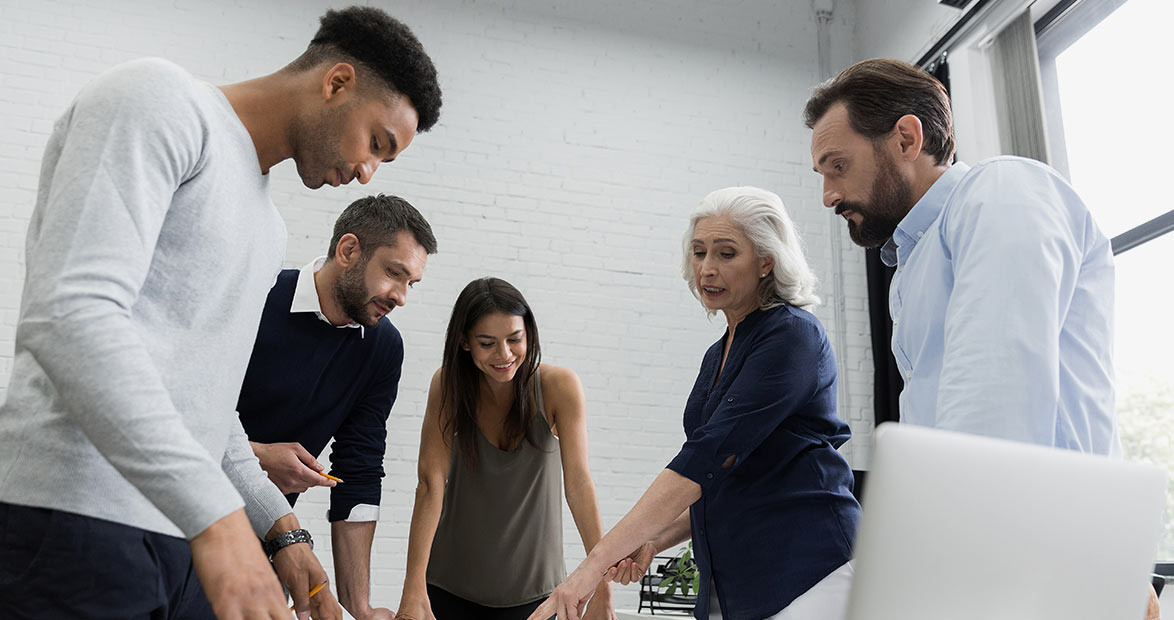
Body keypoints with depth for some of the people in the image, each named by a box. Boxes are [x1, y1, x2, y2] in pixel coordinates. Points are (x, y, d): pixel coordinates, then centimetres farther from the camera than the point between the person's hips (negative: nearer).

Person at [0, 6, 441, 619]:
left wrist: (281, 527, 15)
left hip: (182, 536, 9)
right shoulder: (160, 97, -7)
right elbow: (69, 315, -21)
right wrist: (217, 516, -27)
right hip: (73, 523, -8)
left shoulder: (263, 222, 21)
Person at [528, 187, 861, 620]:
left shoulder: (793, 335, -12)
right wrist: (655, 541, 3)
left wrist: (598, 560, -26)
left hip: (804, 579, -7)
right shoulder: (718, 356, 14)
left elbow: (709, 456, -23)